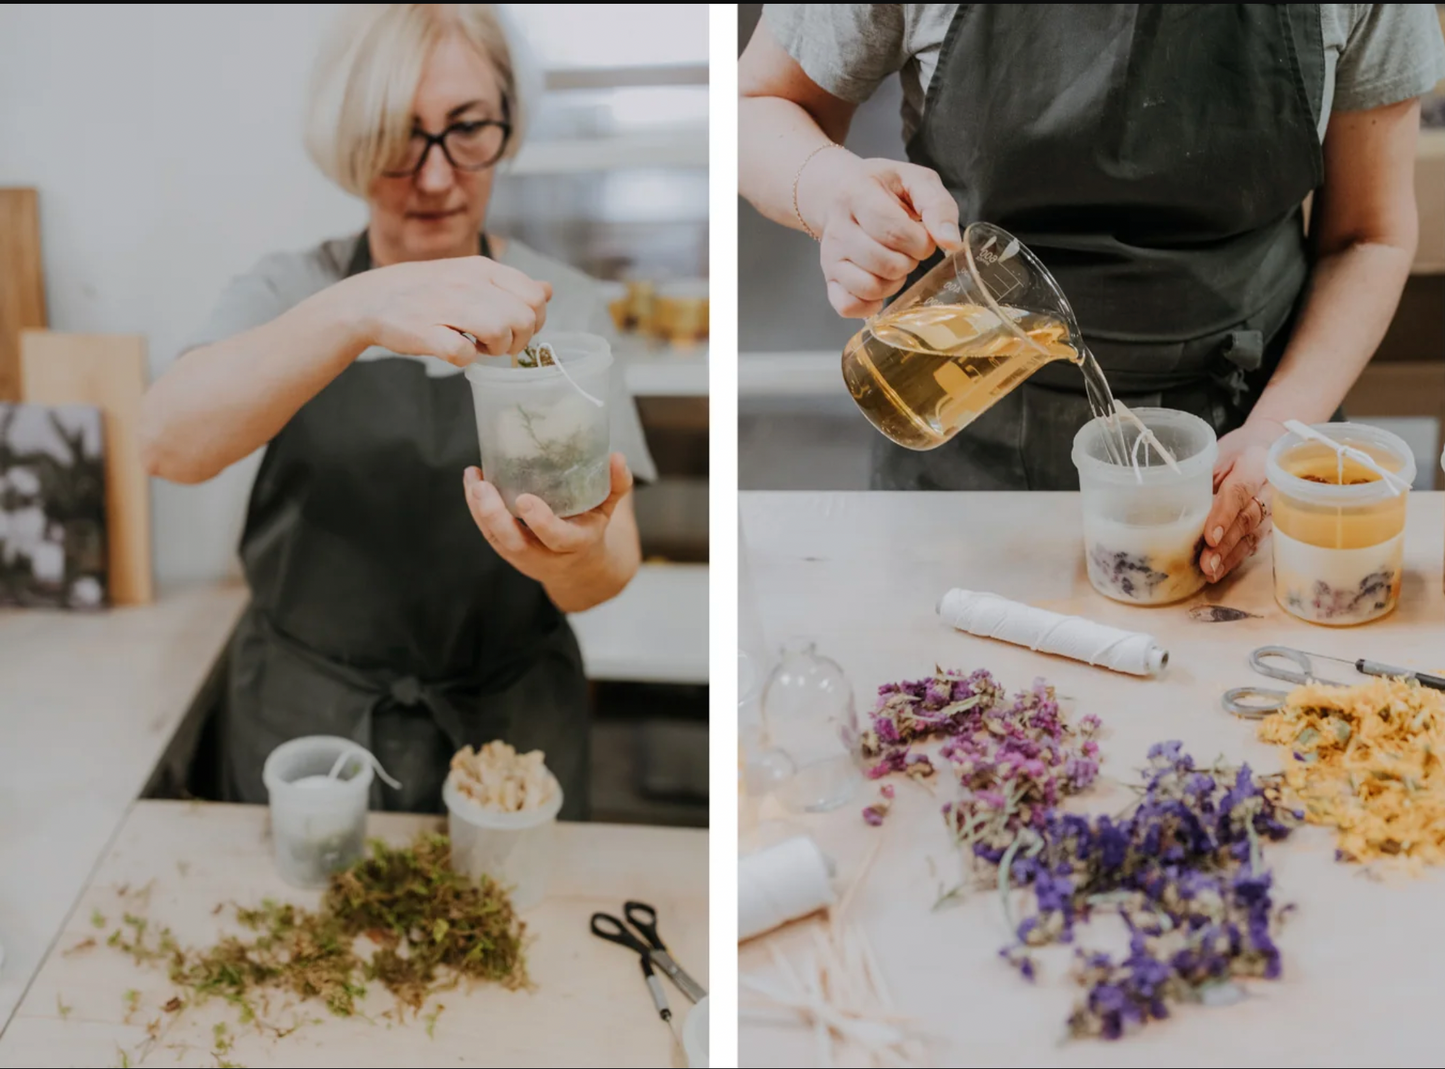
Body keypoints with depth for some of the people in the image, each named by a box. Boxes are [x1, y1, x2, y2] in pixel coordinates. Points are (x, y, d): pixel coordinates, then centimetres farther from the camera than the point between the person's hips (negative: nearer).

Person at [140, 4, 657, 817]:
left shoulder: (564, 306, -6)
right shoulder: (288, 291, -4)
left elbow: (610, 572, -13)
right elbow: (170, 445, -25)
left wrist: (577, 557, -37)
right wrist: (358, 311, -40)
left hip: (508, 738, 0)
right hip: (303, 730, 1)